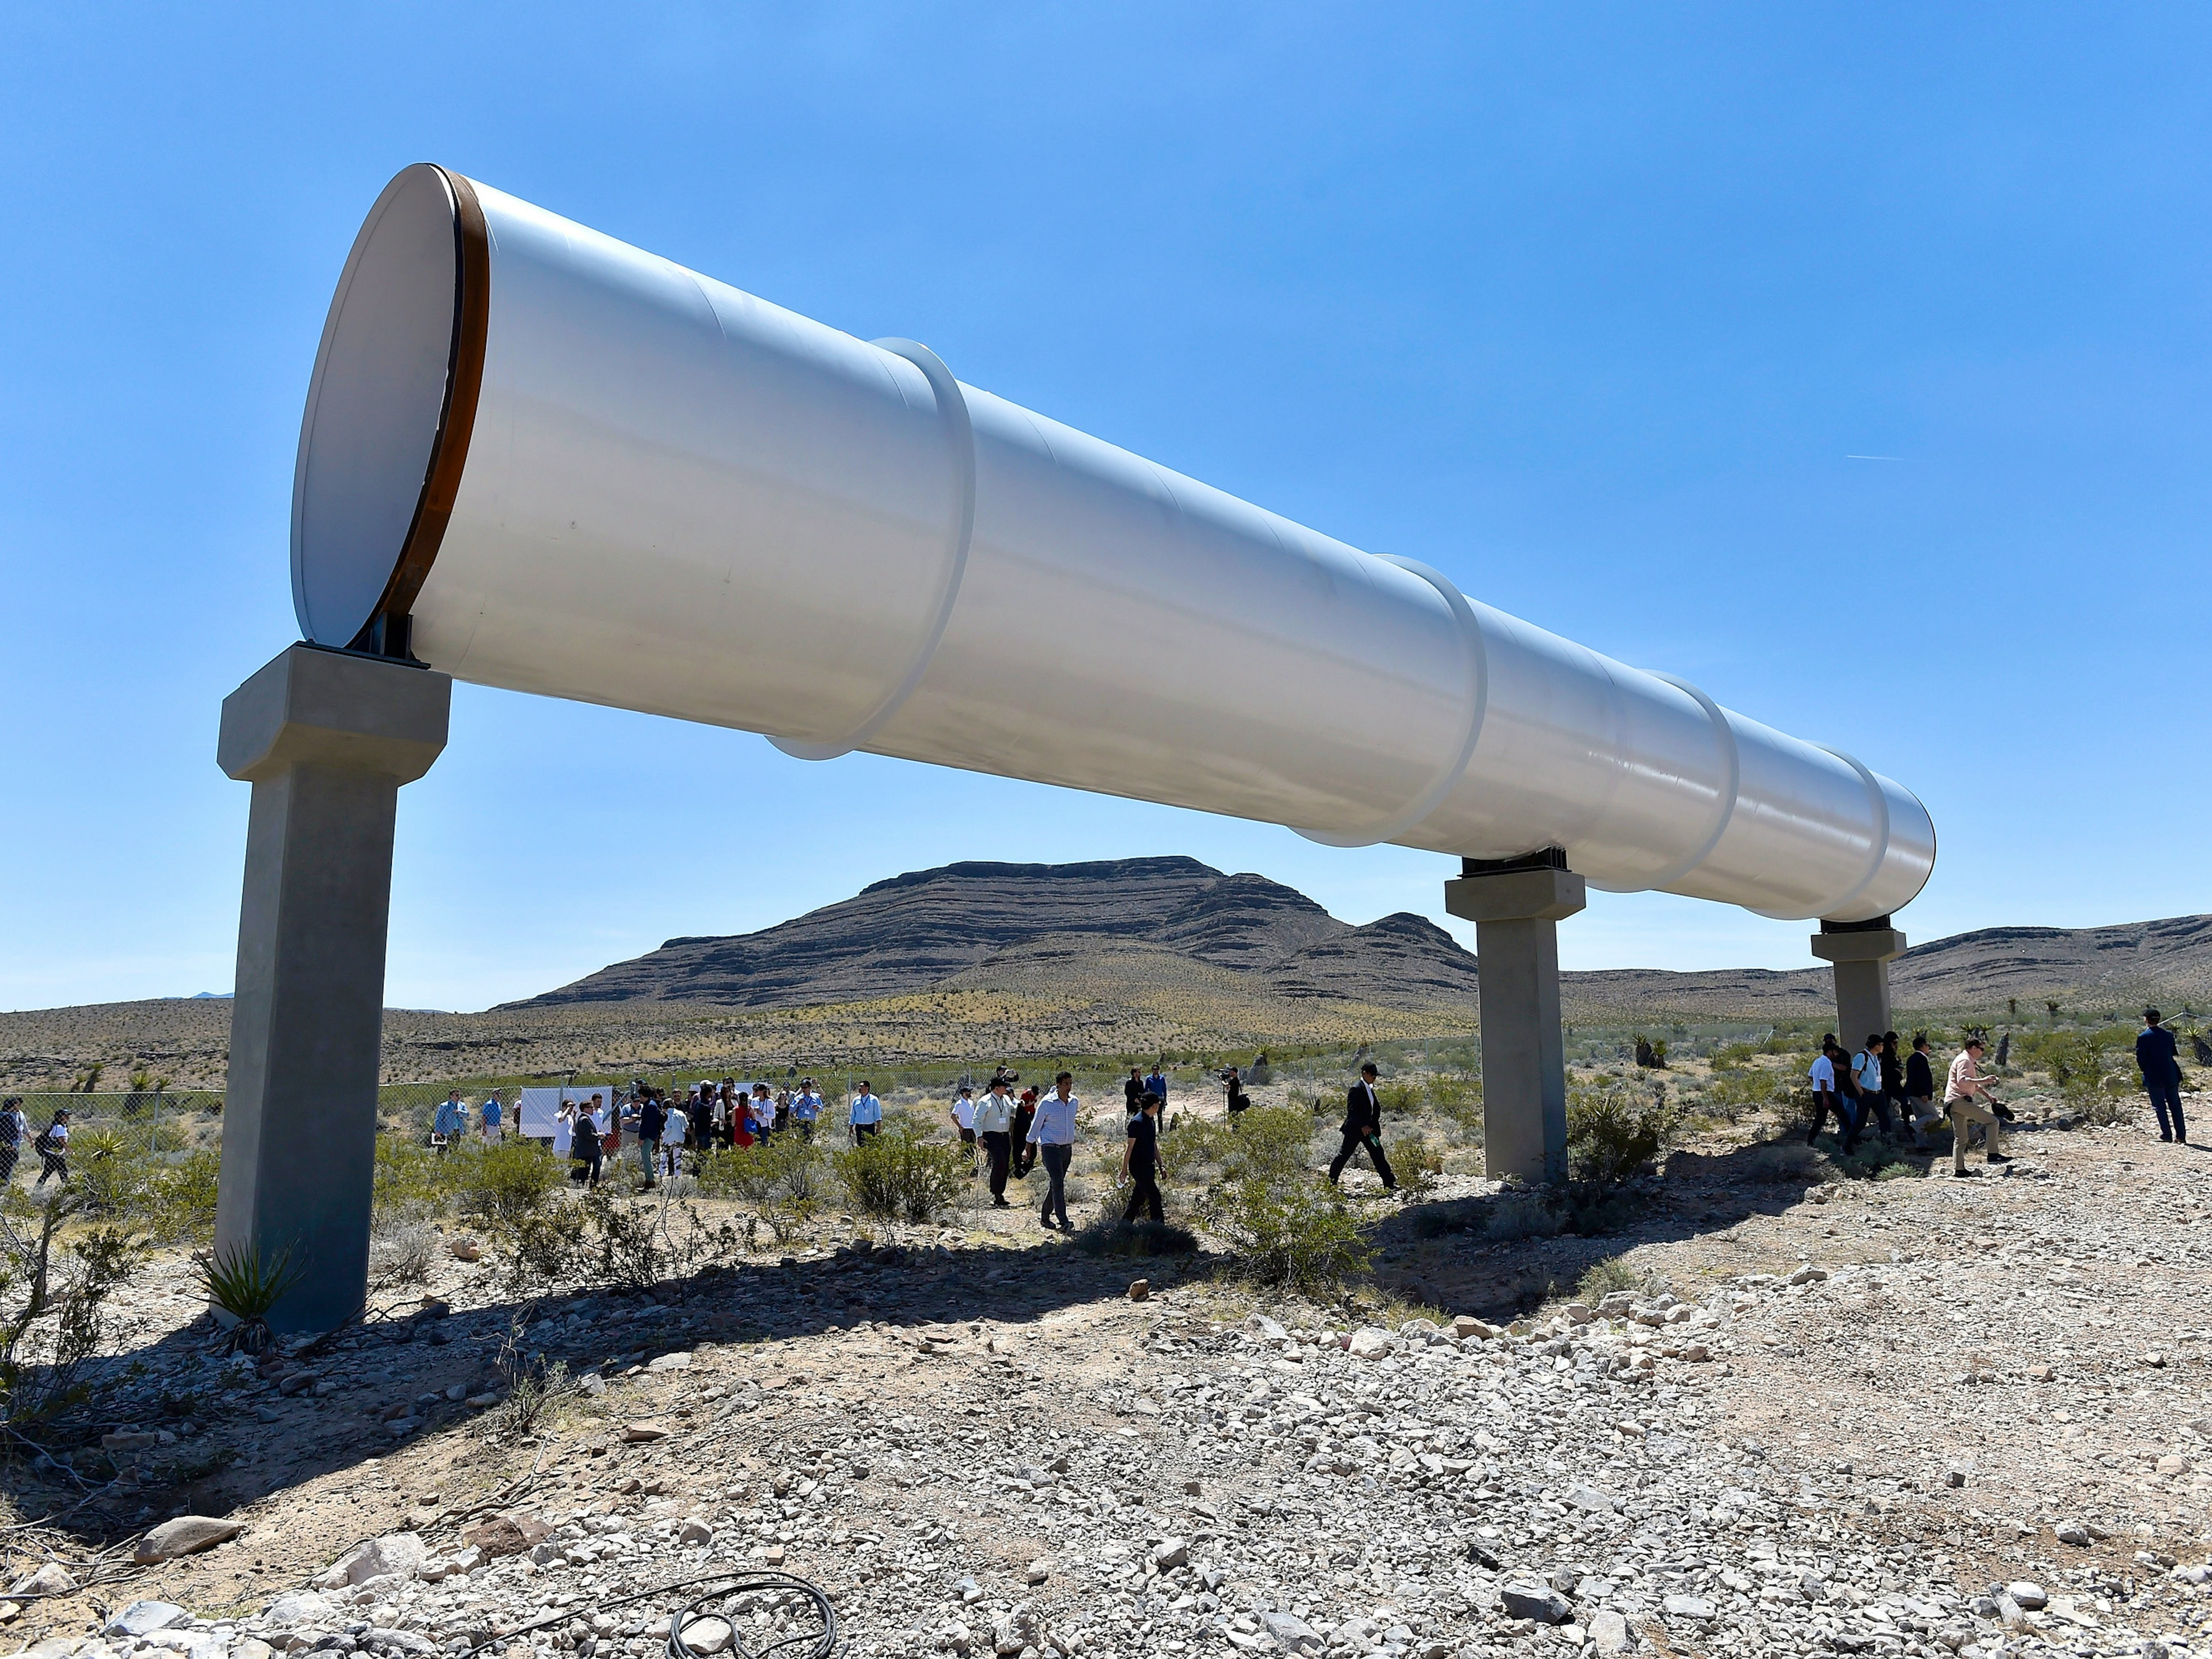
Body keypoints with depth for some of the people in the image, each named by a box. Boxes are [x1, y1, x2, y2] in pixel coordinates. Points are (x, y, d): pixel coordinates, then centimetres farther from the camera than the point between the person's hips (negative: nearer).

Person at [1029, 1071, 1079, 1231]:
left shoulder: (1074, 1102, 5)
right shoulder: (1047, 1103, -12)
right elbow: (1036, 1125, -2)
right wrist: (1029, 1145, 4)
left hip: (1067, 1148, 6)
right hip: (1051, 1147, -6)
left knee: (1057, 1183, 13)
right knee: (1059, 1183, -14)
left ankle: (1045, 1217, 27)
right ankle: (1064, 1223, -18)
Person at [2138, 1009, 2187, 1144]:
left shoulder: (2143, 1037, -13)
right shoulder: (2169, 1035, 3)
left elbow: (2140, 1059, -10)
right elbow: (2174, 1055, 10)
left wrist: (2145, 1070, 7)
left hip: (2153, 1077, -5)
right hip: (2171, 1076, 5)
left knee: (2160, 1107, 4)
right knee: (2175, 1106, 11)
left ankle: (2167, 1134, 5)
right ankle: (2181, 1135, 13)